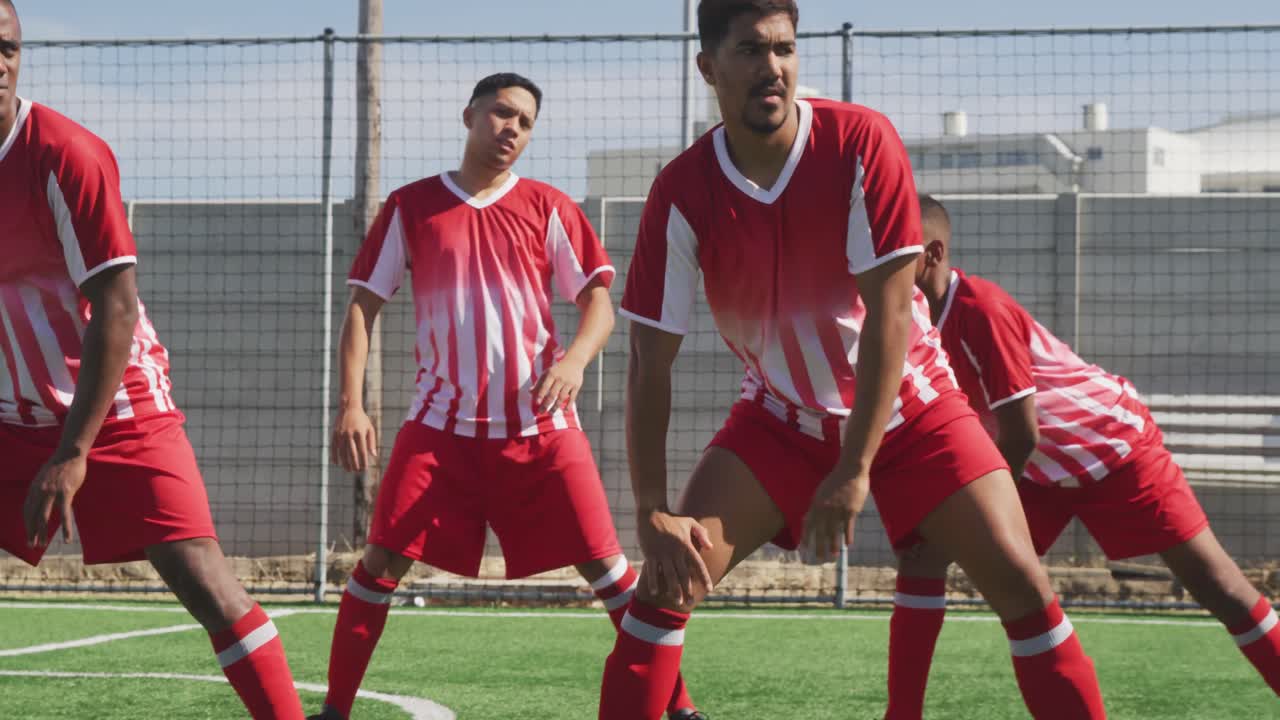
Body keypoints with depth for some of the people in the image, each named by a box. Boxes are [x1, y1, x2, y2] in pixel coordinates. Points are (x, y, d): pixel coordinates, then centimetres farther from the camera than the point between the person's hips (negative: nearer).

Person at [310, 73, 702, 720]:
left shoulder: (547, 208, 5)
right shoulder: (411, 207, 5)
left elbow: (599, 301, 3)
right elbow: (363, 304, 6)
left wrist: (576, 356, -19)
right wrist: (351, 403, -6)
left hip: (539, 426, 0)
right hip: (441, 424, 0)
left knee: (605, 564, -4)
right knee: (382, 561, -8)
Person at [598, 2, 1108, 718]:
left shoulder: (862, 143, -20)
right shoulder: (682, 193, -15)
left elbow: (889, 309, -21)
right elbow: (651, 360, -13)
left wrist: (855, 470, -24)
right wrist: (654, 511, -22)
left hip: (908, 407, -1)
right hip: (779, 417, 1)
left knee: (1022, 584, -13)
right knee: (670, 577, -14)